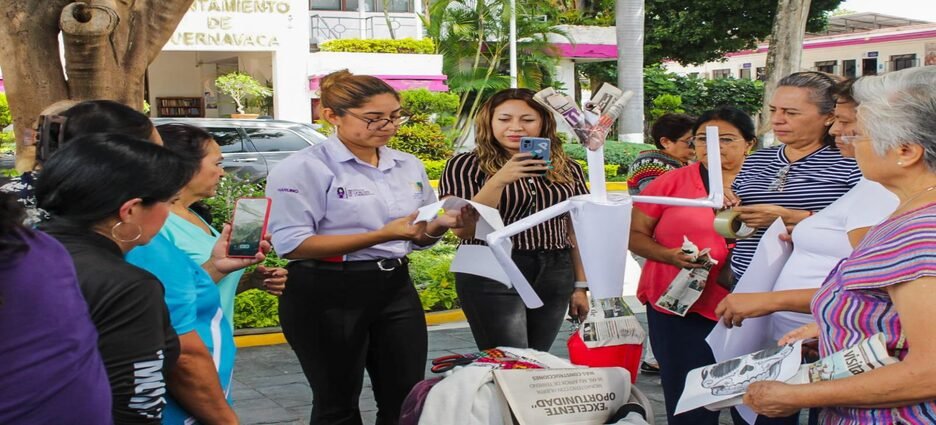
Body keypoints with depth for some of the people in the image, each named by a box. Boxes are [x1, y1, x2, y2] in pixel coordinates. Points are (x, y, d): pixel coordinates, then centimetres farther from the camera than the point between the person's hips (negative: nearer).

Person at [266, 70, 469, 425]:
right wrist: (382, 235, -25)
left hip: (395, 289, 6)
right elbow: (292, 244, -19)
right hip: (328, 296, -5)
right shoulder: (304, 168, -11)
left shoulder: (409, 166, 10)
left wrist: (440, 225, -8)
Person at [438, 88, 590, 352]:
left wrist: (580, 285, 13)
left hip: (555, 276, 4)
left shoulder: (567, 169, 9)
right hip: (493, 275, -4)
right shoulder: (466, 166, -3)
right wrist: (498, 181, -22)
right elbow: (462, 229, -12)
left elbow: (575, 230, 15)